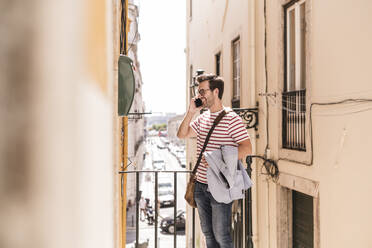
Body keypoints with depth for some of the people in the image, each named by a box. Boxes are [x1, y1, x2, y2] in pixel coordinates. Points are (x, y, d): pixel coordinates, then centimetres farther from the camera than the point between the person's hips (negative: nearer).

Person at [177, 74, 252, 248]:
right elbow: (181, 135, 13)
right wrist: (190, 112, 1)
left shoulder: (231, 118, -12)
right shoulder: (203, 117, 11)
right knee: (208, 233, 16)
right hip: (200, 185, 7)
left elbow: (247, 148, -16)